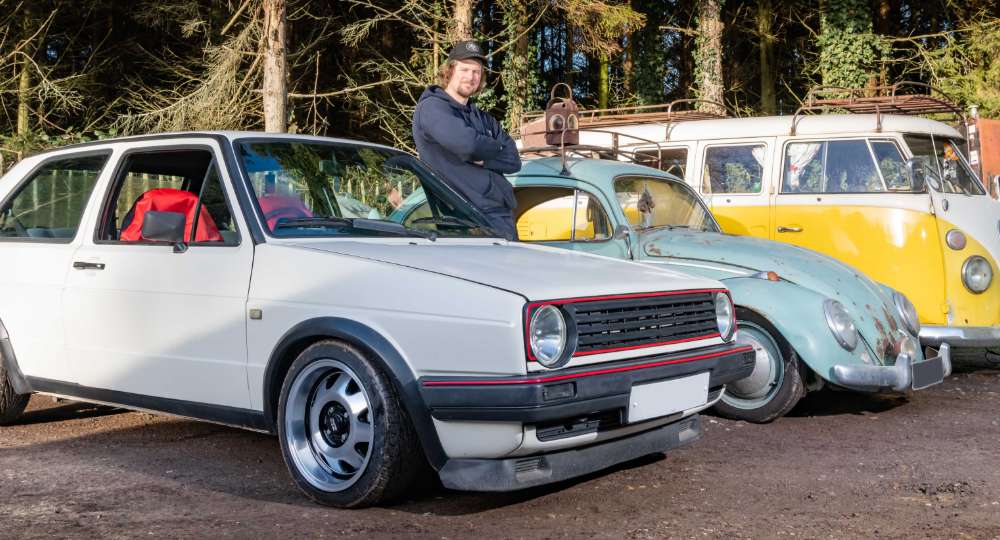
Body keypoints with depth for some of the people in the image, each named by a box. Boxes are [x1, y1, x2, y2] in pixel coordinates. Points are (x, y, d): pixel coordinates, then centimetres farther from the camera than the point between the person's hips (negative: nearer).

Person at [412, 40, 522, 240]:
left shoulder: (484, 119, 21)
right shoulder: (431, 107, -3)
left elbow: (514, 161, 9)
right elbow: (466, 143, -20)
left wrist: (481, 157, -9)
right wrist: (496, 149, 0)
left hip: (504, 215, 8)